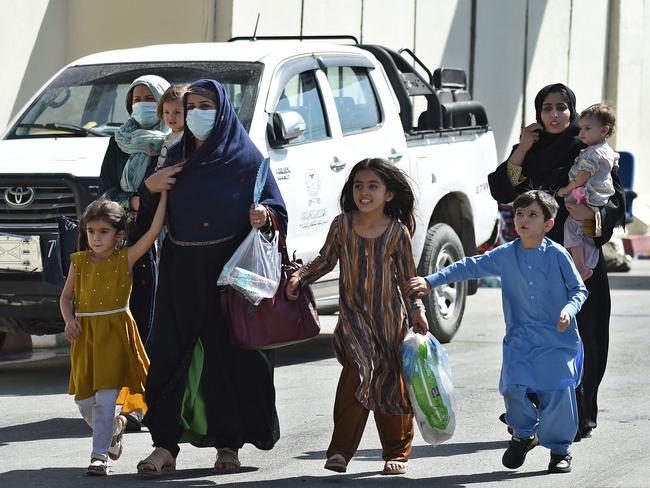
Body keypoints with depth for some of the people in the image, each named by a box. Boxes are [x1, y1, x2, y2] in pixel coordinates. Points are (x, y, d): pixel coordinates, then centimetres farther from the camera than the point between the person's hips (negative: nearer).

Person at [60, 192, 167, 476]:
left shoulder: (126, 258, -3)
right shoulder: (79, 262, 5)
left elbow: (154, 230, -10)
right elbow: (66, 296, 13)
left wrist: (163, 193, -11)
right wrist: (69, 320, -5)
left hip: (115, 333, -3)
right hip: (85, 335, 4)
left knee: (106, 396, -12)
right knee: (84, 400, 6)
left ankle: (100, 455, -8)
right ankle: (115, 426, 34)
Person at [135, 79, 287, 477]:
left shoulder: (246, 158, 0)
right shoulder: (176, 157, 10)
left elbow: (277, 210, 0)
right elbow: (152, 215, 14)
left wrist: (264, 214, -22)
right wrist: (149, 187, -6)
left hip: (229, 271, -3)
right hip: (182, 273, 3)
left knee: (229, 355, 1)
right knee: (171, 354, -2)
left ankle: (229, 444, 12)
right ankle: (165, 446, -2)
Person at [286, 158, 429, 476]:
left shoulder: (397, 231, -3)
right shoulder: (342, 225, -1)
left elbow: (407, 278, 4)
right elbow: (326, 260, 13)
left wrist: (417, 311, -5)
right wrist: (300, 277, -1)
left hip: (389, 316, 0)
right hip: (353, 315, 0)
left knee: (392, 383, 3)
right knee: (358, 372, -17)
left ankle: (397, 452, 19)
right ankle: (340, 449, -13)